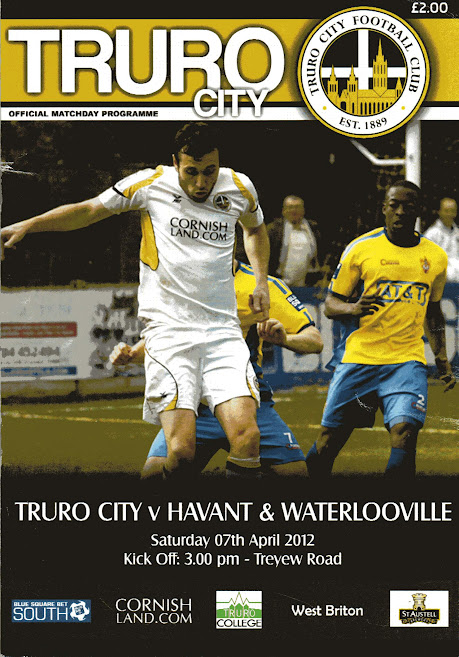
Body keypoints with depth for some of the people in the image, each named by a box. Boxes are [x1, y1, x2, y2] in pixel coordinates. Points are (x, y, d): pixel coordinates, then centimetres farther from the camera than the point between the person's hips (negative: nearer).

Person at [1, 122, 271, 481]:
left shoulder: (239, 187, 9)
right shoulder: (151, 184, 0)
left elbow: (255, 227, 32)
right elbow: (88, 211, 10)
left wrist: (261, 281, 19)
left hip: (223, 331, 2)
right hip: (168, 329, -2)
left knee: (247, 439, -18)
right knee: (181, 451, -18)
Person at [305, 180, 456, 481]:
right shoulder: (360, 248, 1)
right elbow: (331, 303, 5)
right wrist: (352, 309, -17)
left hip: (407, 361, 1)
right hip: (358, 357, -1)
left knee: (404, 435, -22)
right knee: (327, 443, 1)